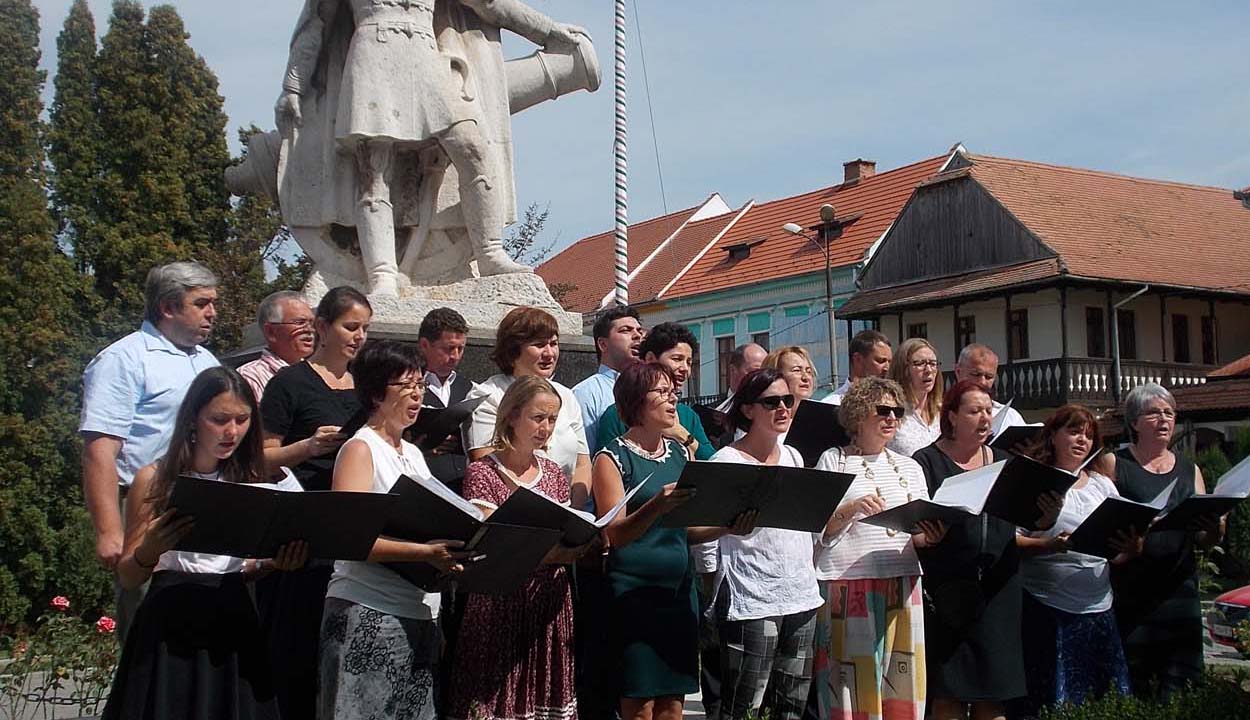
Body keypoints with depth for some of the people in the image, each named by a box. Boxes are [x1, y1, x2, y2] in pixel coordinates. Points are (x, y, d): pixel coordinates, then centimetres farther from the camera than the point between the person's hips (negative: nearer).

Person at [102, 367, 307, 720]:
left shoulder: (251, 480, 7)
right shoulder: (154, 479, -2)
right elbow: (127, 577, 0)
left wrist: (271, 564, -6)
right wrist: (151, 549, -22)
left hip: (232, 624, 3)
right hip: (171, 624, -3)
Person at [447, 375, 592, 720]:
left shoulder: (554, 474, 13)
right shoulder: (482, 473, -4)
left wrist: (585, 544, -8)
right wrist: (557, 552, -26)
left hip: (552, 606, 5)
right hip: (502, 606, -5)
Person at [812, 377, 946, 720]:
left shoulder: (909, 467, 18)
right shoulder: (833, 460, 4)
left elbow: (922, 534, 15)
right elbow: (816, 529, -1)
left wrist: (928, 537, -7)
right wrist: (849, 509, -17)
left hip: (901, 582, 4)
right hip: (847, 584, -4)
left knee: (900, 680, 2)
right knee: (851, 678, -4)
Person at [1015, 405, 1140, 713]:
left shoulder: (1103, 485, 17)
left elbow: (1118, 554, 15)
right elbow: (1010, 540, -7)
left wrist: (1132, 549, -7)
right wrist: (1049, 545, -23)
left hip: (1098, 608, 5)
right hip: (1047, 608, -5)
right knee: (1054, 702, -3)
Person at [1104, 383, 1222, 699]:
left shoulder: (1189, 470, 16)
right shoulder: (1115, 464, 4)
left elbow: (1204, 542, 13)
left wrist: (1214, 527, -8)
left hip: (1179, 590, 3)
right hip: (1129, 594, -3)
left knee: (1180, 687, -2)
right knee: (1131, 691, -2)